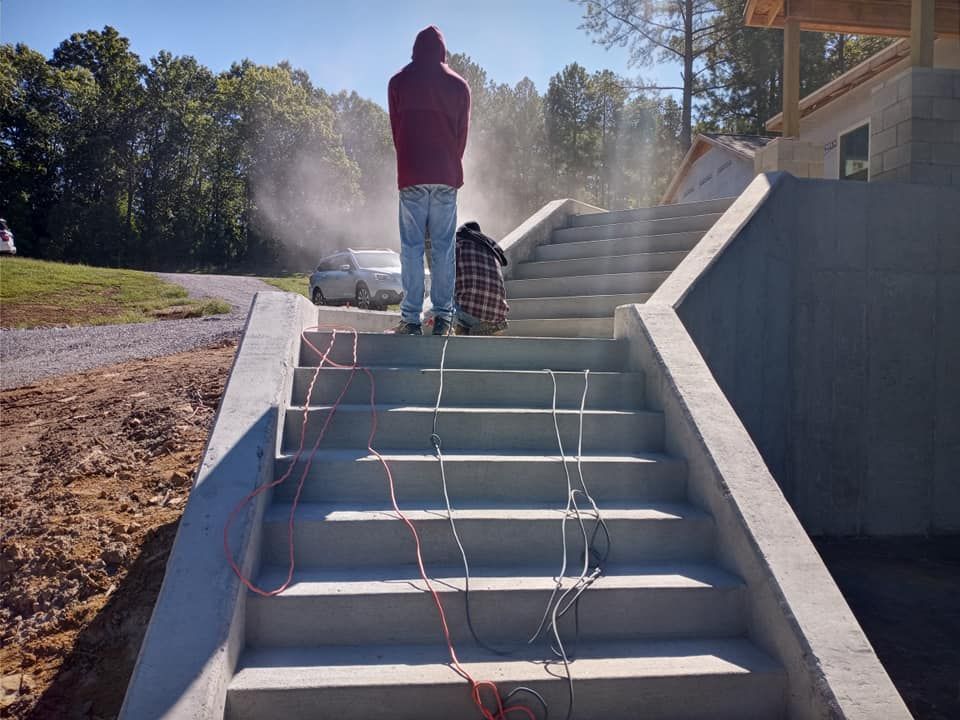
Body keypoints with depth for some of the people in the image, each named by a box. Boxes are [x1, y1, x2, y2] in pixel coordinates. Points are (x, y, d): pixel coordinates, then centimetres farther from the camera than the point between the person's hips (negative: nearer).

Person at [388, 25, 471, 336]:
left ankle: (411, 318, -5)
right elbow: (463, 133, 10)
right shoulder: (458, 85, 9)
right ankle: (443, 316, -2)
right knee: (443, 246, 2)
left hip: (411, 175, -1)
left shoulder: (399, 82, 6)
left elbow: (396, 129, 8)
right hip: (446, 176, 1)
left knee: (411, 246, -1)